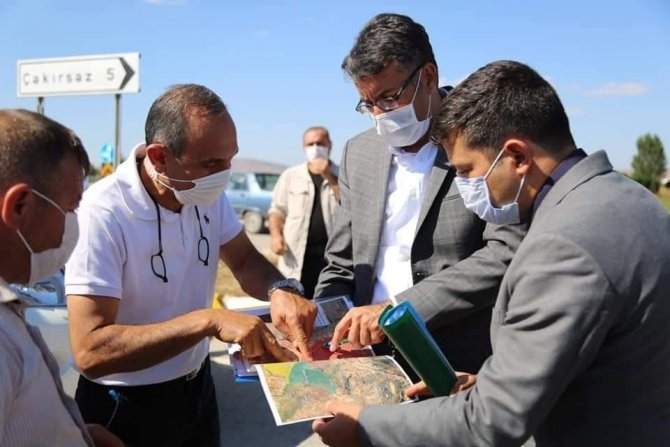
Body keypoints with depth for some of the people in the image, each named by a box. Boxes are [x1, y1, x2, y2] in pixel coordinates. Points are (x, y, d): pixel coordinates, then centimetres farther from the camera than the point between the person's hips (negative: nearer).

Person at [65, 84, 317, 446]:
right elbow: (89, 351, -31)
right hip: (128, 408, -6)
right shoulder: (103, 214, -28)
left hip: (198, 387, 6)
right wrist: (209, 321, -36)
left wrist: (280, 290, -19)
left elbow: (244, 260, 3)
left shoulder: (208, 193, -8)